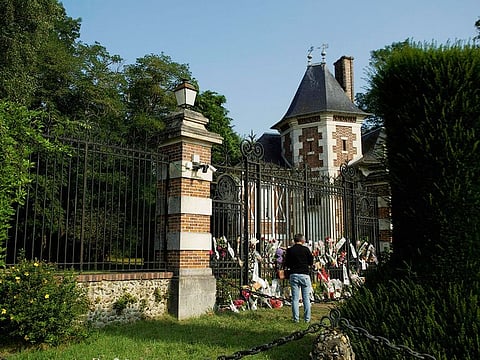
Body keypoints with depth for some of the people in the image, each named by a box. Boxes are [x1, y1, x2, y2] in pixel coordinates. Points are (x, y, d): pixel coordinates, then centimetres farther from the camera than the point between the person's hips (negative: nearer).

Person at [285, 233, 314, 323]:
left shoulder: (290, 250, 0)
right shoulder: (306, 249, -3)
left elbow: (286, 264, 3)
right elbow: (311, 262, 3)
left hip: (294, 275, 1)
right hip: (305, 274, -1)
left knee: (295, 298, 6)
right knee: (306, 298, 6)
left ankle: (296, 318, 6)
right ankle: (307, 318, 7)